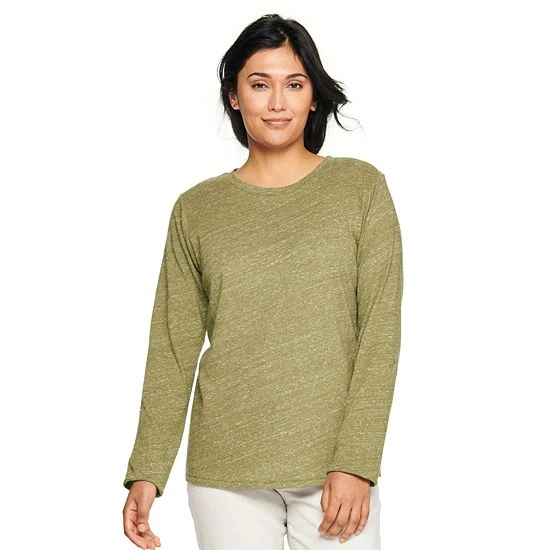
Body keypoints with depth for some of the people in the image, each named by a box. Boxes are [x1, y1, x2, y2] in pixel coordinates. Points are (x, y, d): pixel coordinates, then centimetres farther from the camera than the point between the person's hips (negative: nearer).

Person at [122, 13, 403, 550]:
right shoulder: (196, 209, 5)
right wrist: (146, 472, -2)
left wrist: (355, 463, -10)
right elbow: (173, 349, 4)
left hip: (334, 466, -1)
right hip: (226, 470, 1)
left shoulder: (361, 188, 0)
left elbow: (380, 332, -4)